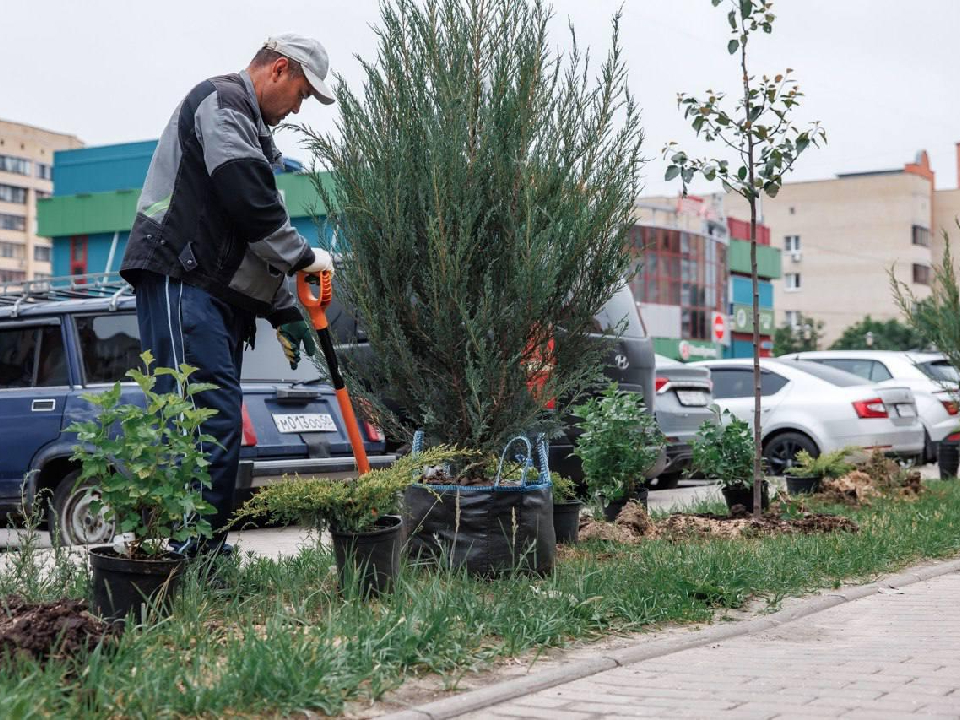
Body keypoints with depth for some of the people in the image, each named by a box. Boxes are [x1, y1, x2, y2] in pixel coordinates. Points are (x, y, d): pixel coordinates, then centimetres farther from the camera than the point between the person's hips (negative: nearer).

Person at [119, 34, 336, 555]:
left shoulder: (250, 127, 30)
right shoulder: (222, 100, -2)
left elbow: (251, 240, 29)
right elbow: (251, 200, -15)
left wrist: (283, 312, 22)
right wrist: (303, 256, -3)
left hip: (220, 294, 11)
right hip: (179, 283, -11)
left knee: (222, 425, 7)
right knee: (206, 418, -16)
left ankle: (208, 555, 9)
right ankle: (194, 556, -18)